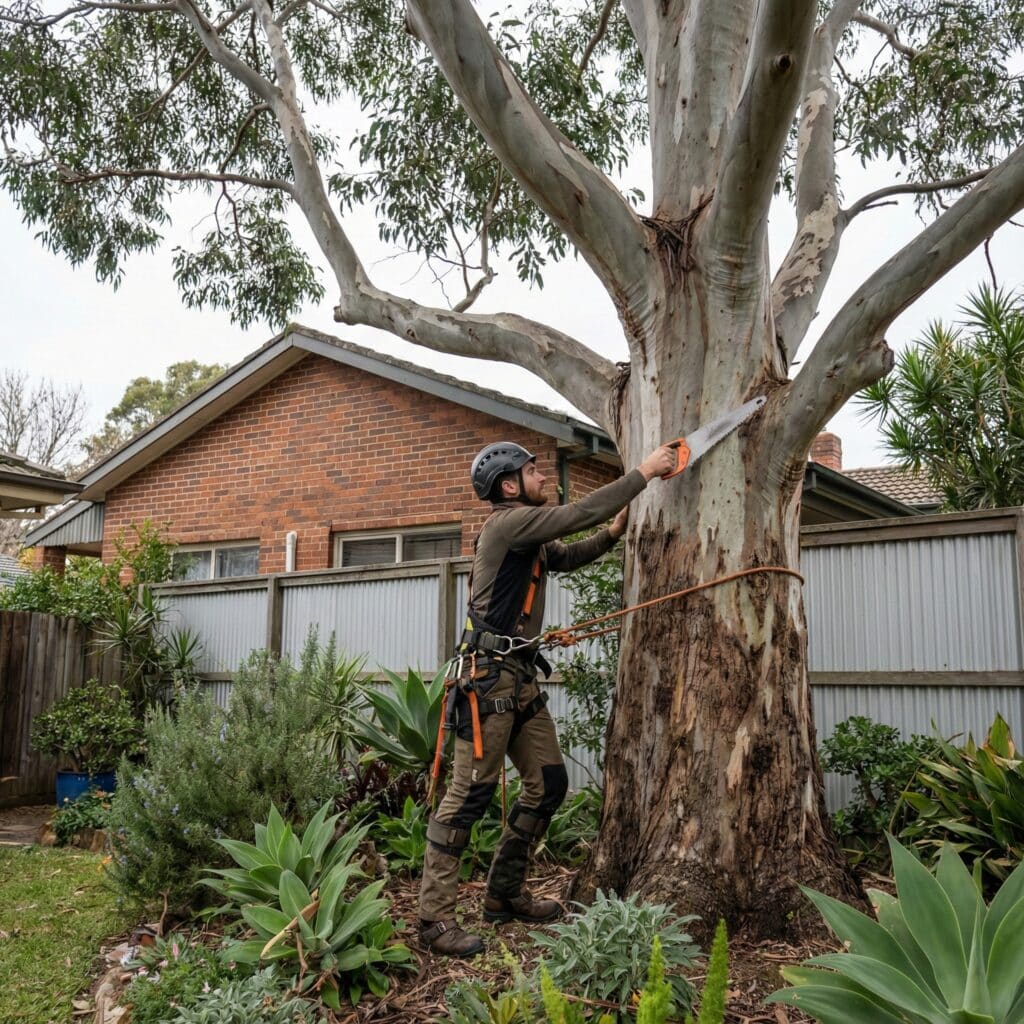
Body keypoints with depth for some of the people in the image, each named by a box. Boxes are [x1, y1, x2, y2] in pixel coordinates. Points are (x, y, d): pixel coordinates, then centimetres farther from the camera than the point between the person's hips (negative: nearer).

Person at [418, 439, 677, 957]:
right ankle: (435, 918, -3)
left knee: (548, 784, 11)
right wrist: (644, 472, -10)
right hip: (489, 676, -10)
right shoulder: (507, 522, -11)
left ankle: (505, 894, 23)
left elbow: (568, 556, 33)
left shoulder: (528, 535, 18)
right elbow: (577, 513, -17)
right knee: (469, 793, -9)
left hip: (521, 677, 10)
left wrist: (612, 534, 17)